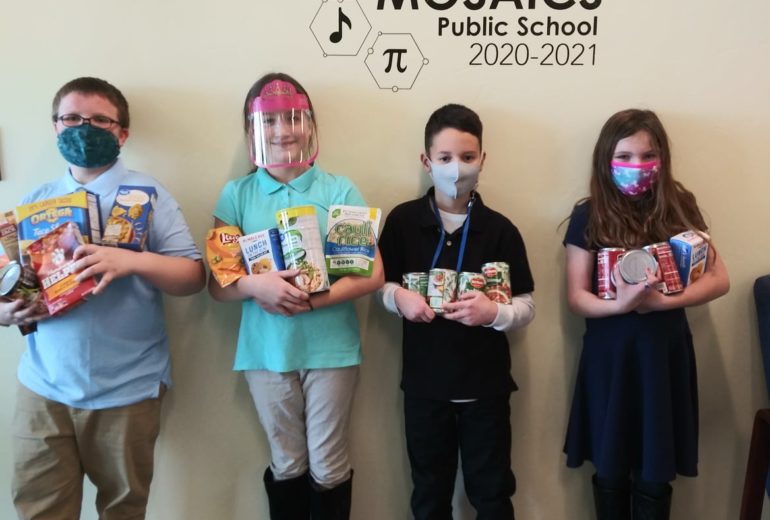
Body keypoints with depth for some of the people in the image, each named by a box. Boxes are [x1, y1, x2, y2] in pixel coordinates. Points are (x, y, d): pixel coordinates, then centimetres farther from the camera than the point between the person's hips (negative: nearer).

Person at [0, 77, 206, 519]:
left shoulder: (146, 193, -2)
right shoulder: (36, 202, 9)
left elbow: (194, 276, -8)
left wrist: (133, 260, -25)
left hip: (127, 387, -2)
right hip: (44, 384, 3)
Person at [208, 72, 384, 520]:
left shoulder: (340, 191, -4)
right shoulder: (237, 195, 1)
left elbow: (372, 274, -7)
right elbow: (218, 284, 1)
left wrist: (308, 300, -19)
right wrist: (256, 285, -21)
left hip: (331, 348, -1)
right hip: (267, 350, 2)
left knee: (328, 465, 12)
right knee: (286, 464, 17)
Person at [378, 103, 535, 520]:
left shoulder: (500, 229, -6)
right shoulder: (402, 220, -5)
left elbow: (527, 307, -3)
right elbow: (380, 285, 5)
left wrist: (492, 313, -22)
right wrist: (398, 297, -16)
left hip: (485, 383, 0)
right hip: (424, 382, 1)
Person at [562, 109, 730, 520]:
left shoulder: (679, 210, 2)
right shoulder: (589, 218, -4)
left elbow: (719, 279, -2)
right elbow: (576, 297, -6)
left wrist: (662, 301, -18)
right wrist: (619, 305, -25)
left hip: (664, 352, 1)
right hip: (609, 355, -1)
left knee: (654, 477, 8)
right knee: (611, 472, 11)